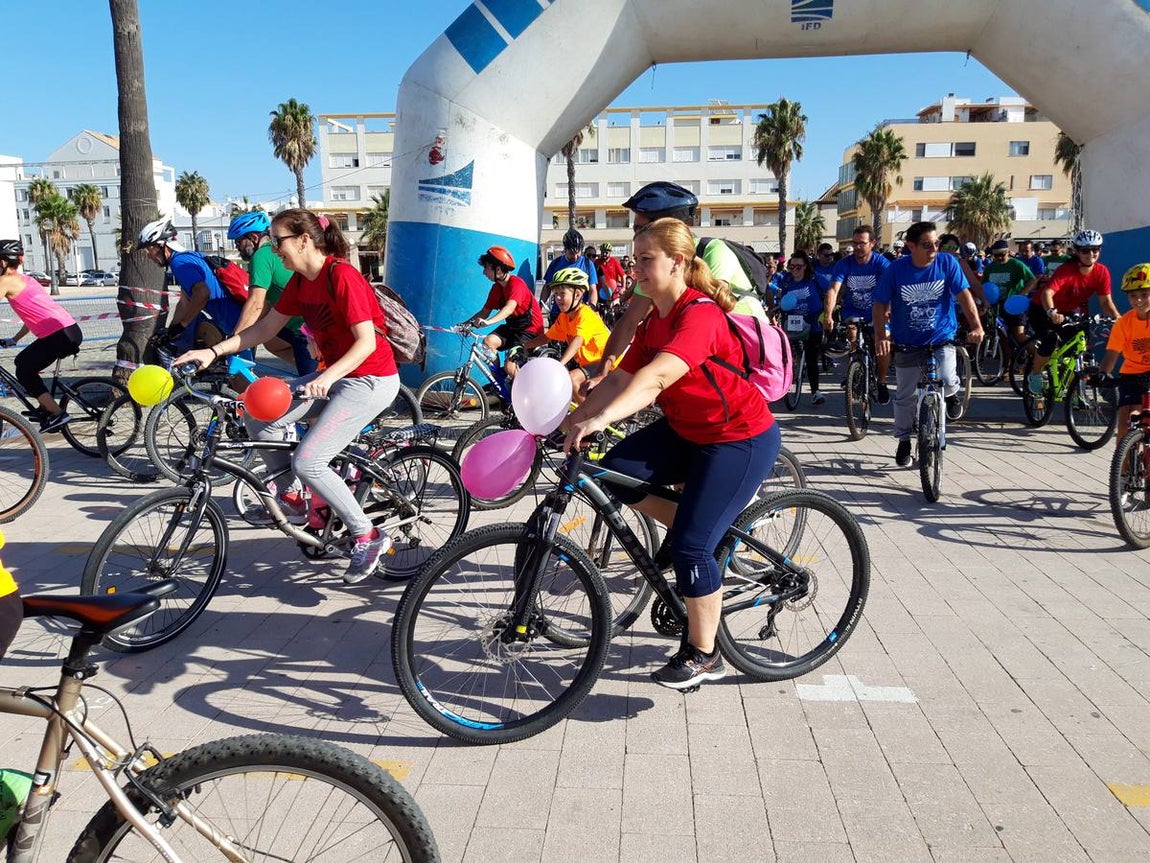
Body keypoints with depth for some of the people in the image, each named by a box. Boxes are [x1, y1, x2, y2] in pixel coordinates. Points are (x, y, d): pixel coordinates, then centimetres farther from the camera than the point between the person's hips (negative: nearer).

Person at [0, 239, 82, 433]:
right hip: (69, 330, 9)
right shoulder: (25, 279, 24)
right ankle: (47, 407, 23)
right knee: (23, 362, 21)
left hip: (59, 334, -9)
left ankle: (57, 415, 0)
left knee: (24, 372, 4)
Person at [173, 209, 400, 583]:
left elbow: (366, 342, -23)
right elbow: (265, 328, 11)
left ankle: (369, 537, -3)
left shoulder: (342, 276, -19)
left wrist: (325, 378, -35)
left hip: (371, 380, -9)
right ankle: (291, 498, 13)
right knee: (259, 415, -2)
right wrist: (213, 351, 2)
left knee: (307, 462, -17)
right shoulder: (301, 281, 7)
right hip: (334, 376, 9)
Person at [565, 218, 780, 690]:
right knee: (616, 470, -11)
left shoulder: (699, 314, -24)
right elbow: (621, 377, 0)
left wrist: (601, 418, -52)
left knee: (690, 545, -11)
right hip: (686, 430, 9)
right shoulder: (654, 320, 5)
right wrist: (574, 417, -12)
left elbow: (657, 376, -41)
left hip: (740, 439, -8)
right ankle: (685, 527, 14)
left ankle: (703, 655, 10)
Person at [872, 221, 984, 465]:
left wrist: (976, 325, -24)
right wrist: (881, 336, -17)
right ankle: (903, 440, 29)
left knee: (947, 380, -24)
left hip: (942, 338, -1)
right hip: (907, 344, 1)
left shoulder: (947, 263, -8)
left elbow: (963, 295, -12)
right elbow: (880, 306, -5)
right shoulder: (895, 270, -10)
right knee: (904, 396, 8)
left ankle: (950, 395, 13)